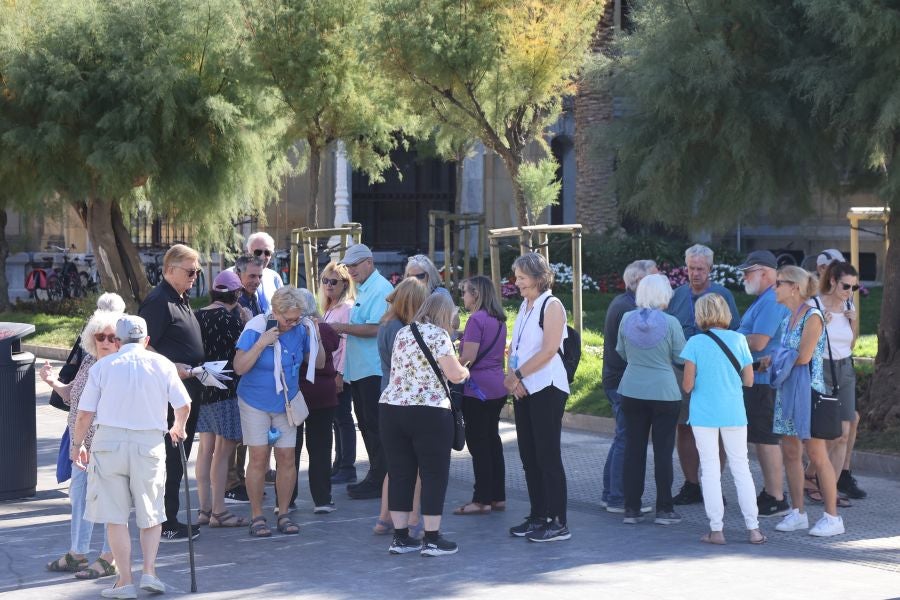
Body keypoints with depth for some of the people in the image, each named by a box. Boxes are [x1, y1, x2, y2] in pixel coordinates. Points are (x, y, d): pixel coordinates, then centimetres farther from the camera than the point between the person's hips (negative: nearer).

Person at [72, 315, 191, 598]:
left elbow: (85, 413, 1)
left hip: (109, 440, 0)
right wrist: (178, 429, 27)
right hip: (149, 444, 1)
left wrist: (77, 444, 16)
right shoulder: (162, 364, 3)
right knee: (151, 514, 15)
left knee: (115, 516, 5)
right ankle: (149, 572, 4)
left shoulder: (103, 366, 2)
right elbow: (184, 406, 6)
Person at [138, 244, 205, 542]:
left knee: (178, 458, 14)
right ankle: (165, 525, 0)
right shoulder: (158, 301, -14)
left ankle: (171, 520, 22)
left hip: (187, 391, 10)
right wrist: (171, 367, -25)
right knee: (169, 459, -5)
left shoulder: (182, 300, 17)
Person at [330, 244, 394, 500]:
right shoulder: (362, 289, 18)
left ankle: (378, 481, -1)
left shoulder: (380, 289, -13)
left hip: (373, 370, -10)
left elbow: (375, 328, -22)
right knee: (366, 424, 14)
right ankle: (375, 476, 22)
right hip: (359, 370, 10)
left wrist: (342, 328, -17)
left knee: (374, 425, -5)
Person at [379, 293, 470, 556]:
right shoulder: (438, 335, -6)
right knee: (434, 474, 2)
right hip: (429, 413, -6)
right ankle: (432, 539, 3)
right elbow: (455, 374, -12)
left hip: (390, 409, 6)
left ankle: (400, 537, 13)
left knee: (399, 474, 9)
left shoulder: (402, 333, 15)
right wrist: (465, 371, 10)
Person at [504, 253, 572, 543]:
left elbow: (549, 350, -17)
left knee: (548, 456, -6)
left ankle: (558, 523, -2)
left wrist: (517, 374, -15)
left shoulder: (551, 306, -9)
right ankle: (538, 516, 19)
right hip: (523, 389, 8)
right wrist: (510, 376, -3)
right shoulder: (524, 306, 16)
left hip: (546, 388, -8)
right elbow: (514, 346, 15)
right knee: (529, 456, 11)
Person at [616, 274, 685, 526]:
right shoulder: (670, 323, -12)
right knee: (663, 451, 4)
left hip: (632, 392, 3)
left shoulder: (627, 319, -1)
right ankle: (664, 509, 7)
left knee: (634, 449, 8)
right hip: (664, 392, -3)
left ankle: (632, 508, 10)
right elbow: (681, 358, -4)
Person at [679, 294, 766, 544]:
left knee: (710, 470, 5)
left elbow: (687, 386, -10)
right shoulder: (739, 340, -1)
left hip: (704, 413, -2)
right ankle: (753, 528, 9)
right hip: (734, 413, 2)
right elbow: (748, 381, 3)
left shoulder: (695, 343, -9)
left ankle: (716, 529, 4)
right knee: (741, 468, 9)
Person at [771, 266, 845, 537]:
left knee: (817, 454, -6)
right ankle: (797, 513, 16)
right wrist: (774, 360, 0)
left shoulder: (812, 317, -12)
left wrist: (777, 358, -5)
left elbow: (803, 356, -18)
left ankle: (832, 517, -1)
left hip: (807, 390, -9)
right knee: (790, 452, 9)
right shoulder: (788, 318, 14)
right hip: (787, 392, 9)